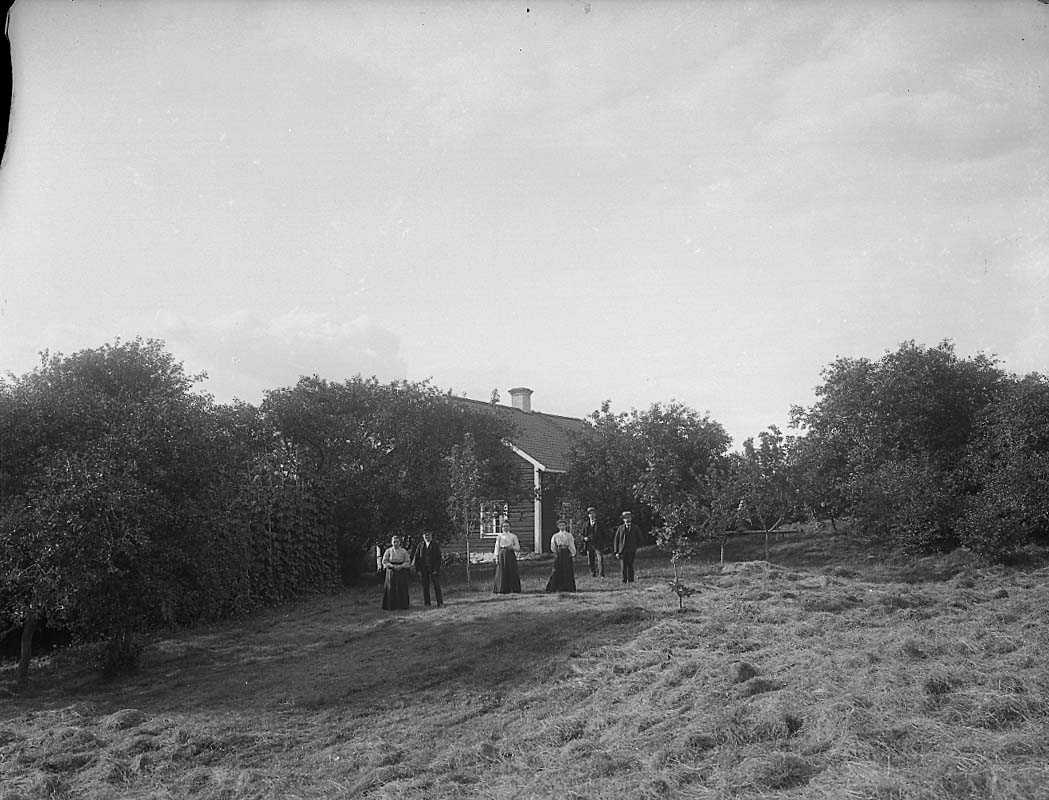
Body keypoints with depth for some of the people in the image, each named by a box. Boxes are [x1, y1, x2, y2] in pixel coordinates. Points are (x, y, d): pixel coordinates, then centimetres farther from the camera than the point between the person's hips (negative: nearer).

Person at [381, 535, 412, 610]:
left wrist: (401, 566, -14)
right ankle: (391, 606, 5)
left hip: (402, 572, 0)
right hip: (391, 572, 0)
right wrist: (392, 566, -13)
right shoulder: (388, 551, 1)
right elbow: (384, 561, 0)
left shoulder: (403, 551, 2)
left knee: (401, 589, -1)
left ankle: (401, 605, 7)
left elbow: (407, 561, 3)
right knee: (391, 589, -2)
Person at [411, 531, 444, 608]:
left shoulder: (436, 545, 0)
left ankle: (440, 603, 2)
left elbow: (439, 558, -3)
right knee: (425, 587, 3)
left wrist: (436, 569, -11)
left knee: (437, 586, -3)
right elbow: (416, 558, 6)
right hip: (423, 569, 2)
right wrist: (418, 570, -2)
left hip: (434, 569, -2)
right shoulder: (420, 545, 6)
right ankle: (426, 603, 9)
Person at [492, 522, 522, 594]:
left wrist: (512, 547, -13)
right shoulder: (499, 536, 9)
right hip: (502, 554, 0)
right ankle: (501, 590, 2)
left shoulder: (513, 536, 10)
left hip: (510, 554, 0)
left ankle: (513, 590, 2)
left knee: (512, 572, -3)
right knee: (501, 572, -3)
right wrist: (497, 557, -4)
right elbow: (497, 547, 6)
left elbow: (518, 547, 8)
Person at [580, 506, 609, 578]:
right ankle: (593, 575, 14)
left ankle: (601, 574, -14)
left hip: (598, 546, -3)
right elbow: (582, 535, 18)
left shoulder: (599, 524, 3)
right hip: (589, 546, 3)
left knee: (600, 560, -15)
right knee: (591, 562, 4)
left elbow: (605, 535, 7)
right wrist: (584, 538, -6)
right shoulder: (585, 524, 10)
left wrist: (606, 545, 2)